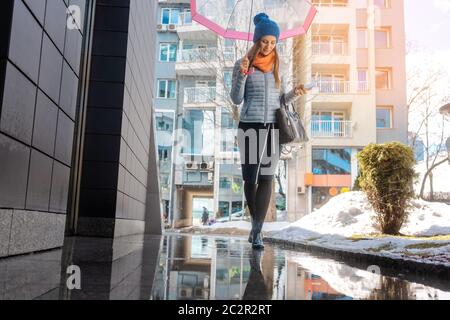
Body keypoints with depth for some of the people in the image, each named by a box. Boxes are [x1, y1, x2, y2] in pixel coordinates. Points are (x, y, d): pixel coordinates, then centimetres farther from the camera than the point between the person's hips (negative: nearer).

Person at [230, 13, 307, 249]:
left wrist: (295, 94, -5)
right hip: (249, 127, -2)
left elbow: (281, 100, 15)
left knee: (266, 178, -3)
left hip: (273, 127, 2)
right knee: (250, 178, 3)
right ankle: (256, 224, 25)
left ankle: (257, 231, 1)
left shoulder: (279, 66, 12)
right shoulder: (242, 64, 3)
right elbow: (236, 99, 1)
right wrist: (242, 74, -12)